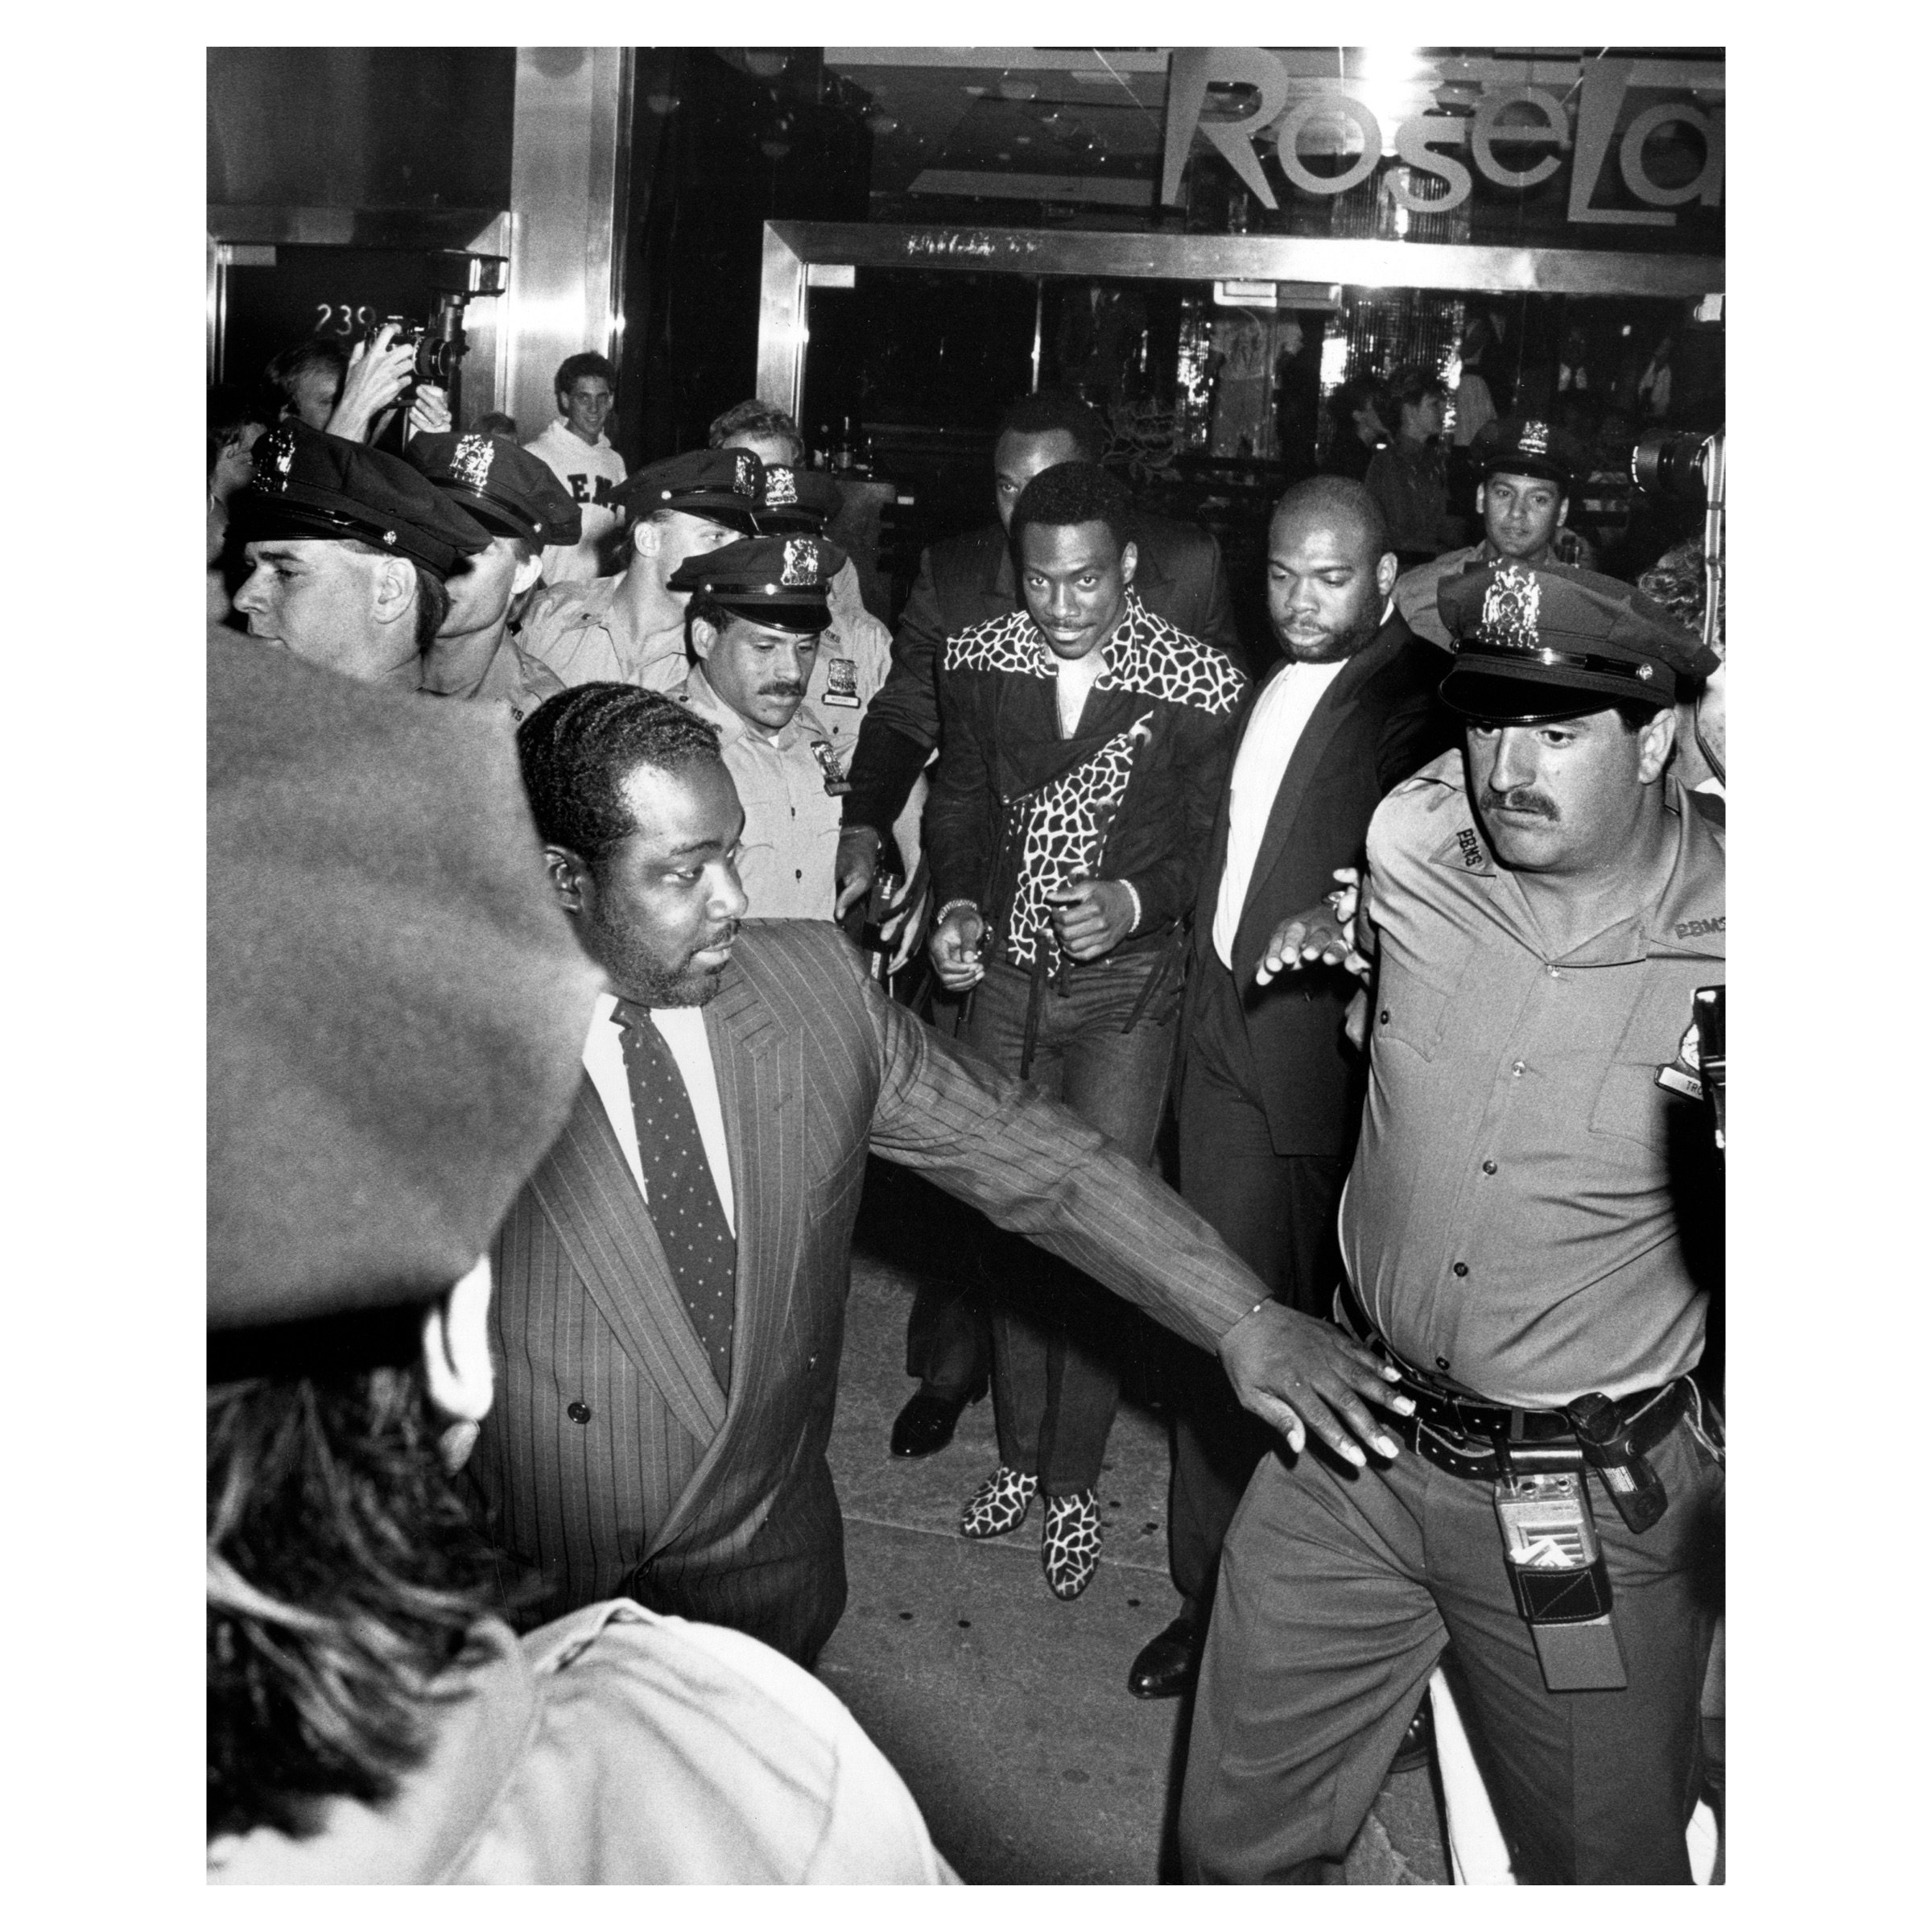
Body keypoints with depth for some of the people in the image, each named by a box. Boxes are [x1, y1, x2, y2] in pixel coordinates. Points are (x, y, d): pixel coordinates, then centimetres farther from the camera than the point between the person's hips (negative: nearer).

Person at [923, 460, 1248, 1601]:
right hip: (1005, 972, 4)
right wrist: (958, 904, -7)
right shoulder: (978, 662, -2)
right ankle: (1021, 1451, 31)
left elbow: (1210, 844, -5)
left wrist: (1134, 901, -23)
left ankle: (1074, 1481, 16)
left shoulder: (1202, 684, -13)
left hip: (1127, 983, -3)